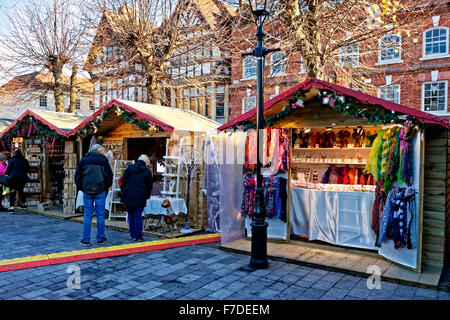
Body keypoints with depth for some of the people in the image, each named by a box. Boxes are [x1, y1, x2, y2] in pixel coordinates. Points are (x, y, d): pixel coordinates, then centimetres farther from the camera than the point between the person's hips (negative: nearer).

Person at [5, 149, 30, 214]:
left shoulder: (12, 160, -6)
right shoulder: (25, 160, 7)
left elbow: (8, 169, -6)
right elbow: (28, 169, 14)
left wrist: (6, 173, 14)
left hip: (13, 178, -4)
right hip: (23, 178, 4)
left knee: (12, 192, -2)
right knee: (21, 190, 21)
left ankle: (12, 207, -8)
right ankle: (24, 204, 23)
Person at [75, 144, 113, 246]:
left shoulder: (83, 160, 8)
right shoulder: (103, 160, 0)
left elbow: (77, 176, 9)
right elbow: (109, 175, -1)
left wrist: (81, 188, 18)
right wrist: (107, 187, 13)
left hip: (87, 191, 2)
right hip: (100, 191, -2)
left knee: (87, 215, 6)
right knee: (100, 215, 5)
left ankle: (86, 240, 8)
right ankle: (100, 238, 11)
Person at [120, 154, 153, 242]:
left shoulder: (130, 167, 1)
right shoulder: (148, 171, 1)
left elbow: (123, 180, 2)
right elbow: (150, 186, 4)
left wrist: (123, 191, 14)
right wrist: (147, 196, 17)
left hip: (128, 196, 1)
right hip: (140, 198, -1)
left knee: (131, 215, 13)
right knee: (138, 216, 6)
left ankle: (132, 235, 16)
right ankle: (138, 237, 7)